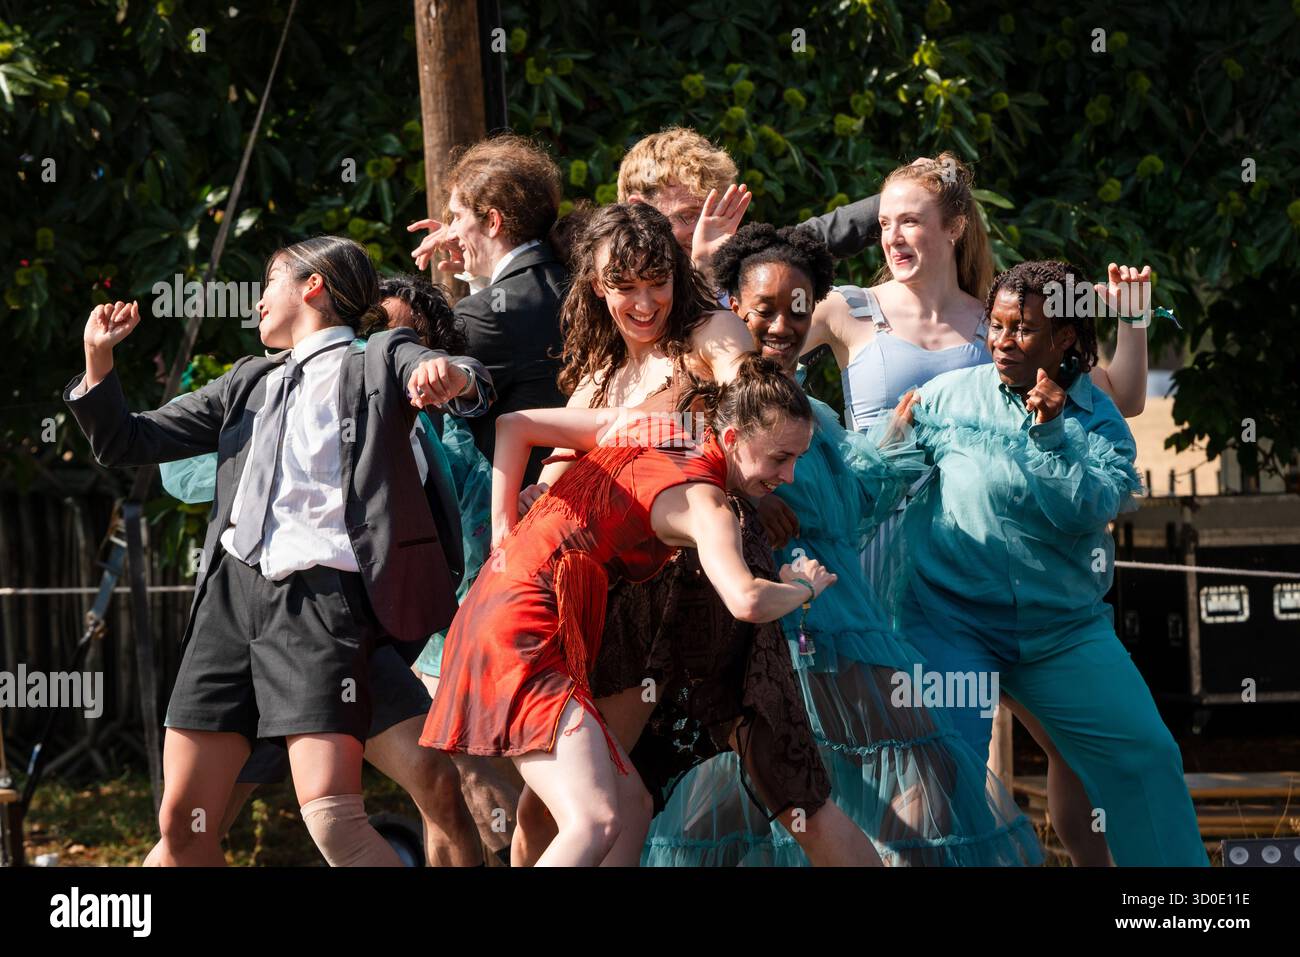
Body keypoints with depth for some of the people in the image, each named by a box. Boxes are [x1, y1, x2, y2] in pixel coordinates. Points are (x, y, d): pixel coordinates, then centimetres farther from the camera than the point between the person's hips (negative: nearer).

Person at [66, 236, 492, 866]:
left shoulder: (379, 359, 11)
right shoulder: (249, 382, 27)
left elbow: (470, 387, -10)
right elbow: (124, 444, 28)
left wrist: (451, 377, -35)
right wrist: (97, 359, 11)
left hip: (320, 594, -6)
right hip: (232, 588, 6)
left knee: (331, 815, -22)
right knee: (181, 821, 1)